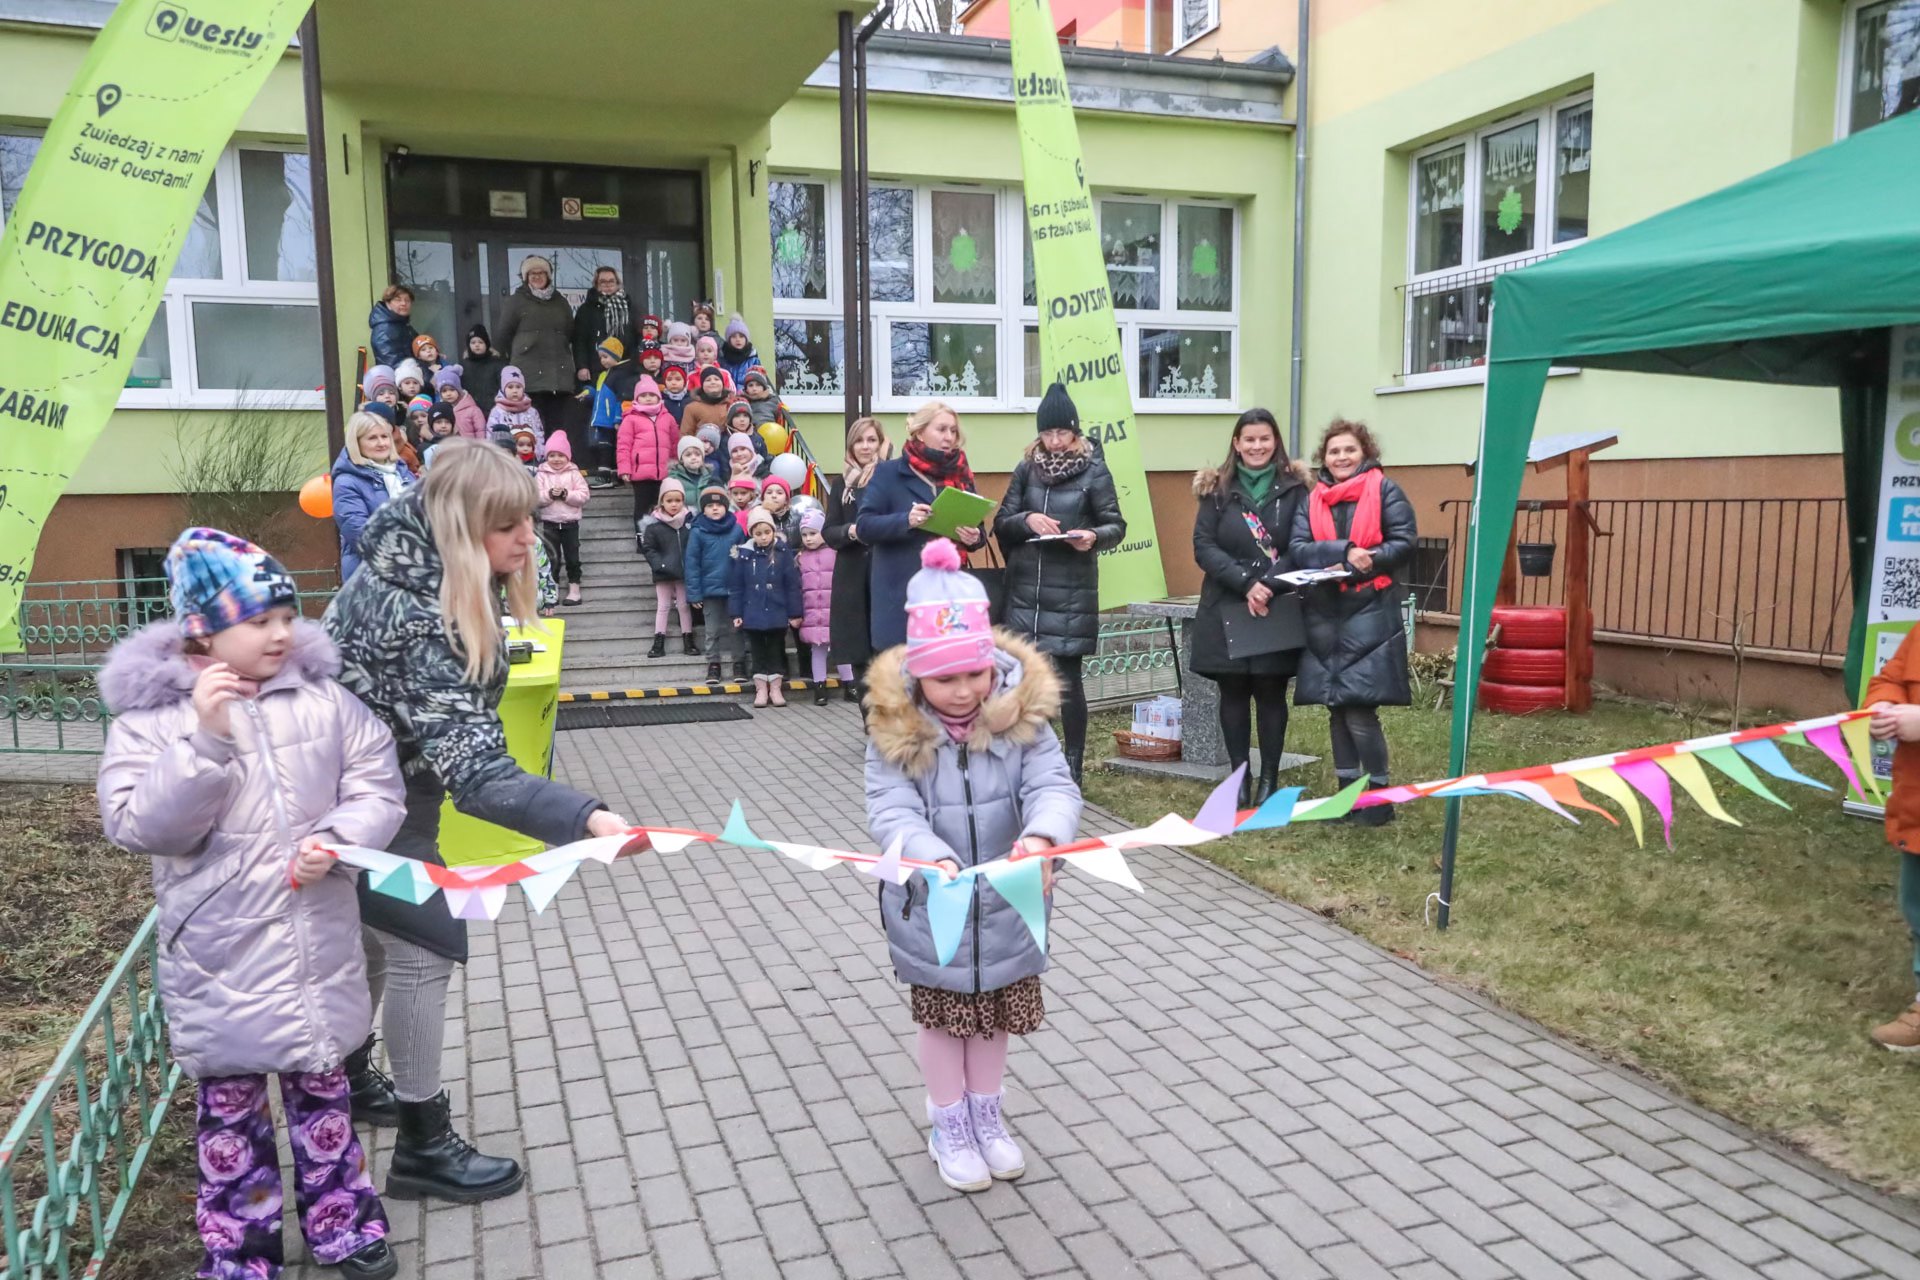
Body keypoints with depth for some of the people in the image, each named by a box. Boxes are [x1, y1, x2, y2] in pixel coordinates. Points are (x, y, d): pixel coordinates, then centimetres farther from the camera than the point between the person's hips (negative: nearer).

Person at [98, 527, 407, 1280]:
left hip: (318, 948, 2)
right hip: (221, 958, -2)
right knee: (230, 1105, 13)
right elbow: (139, 828, -16)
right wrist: (204, 739, -27)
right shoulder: (149, 714, -9)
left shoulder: (321, 697, -4)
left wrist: (338, 838, -20)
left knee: (323, 1087, 18)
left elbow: (379, 785, -1)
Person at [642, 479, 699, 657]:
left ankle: (688, 641, 19)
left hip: (684, 573, 0)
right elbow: (648, 548, -4)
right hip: (663, 574, 0)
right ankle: (658, 643, 12)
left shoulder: (690, 522, -6)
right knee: (663, 606, 9)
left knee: (684, 606, 11)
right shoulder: (654, 525, -7)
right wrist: (659, 564, -15)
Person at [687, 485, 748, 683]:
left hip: (735, 588, 1)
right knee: (713, 631, 10)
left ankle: (739, 663, 21)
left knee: (736, 629, 10)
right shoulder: (697, 532, -5)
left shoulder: (737, 529, -2)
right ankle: (713, 665, 20)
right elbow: (692, 563, -4)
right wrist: (694, 593, -7)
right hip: (710, 590, 0)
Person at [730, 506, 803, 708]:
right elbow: (736, 586, 0)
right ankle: (761, 690, 20)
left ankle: (776, 689, 20)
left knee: (776, 652, 10)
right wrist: (736, 613, -2)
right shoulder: (744, 553, -3)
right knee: (758, 652, 11)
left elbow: (792, 585, -5)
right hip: (752, 614, 1)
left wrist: (794, 613, -6)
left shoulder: (783, 552, -7)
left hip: (777, 614, -1)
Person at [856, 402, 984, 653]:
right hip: (900, 595, -3)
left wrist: (975, 537, -9)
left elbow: (979, 529, 15)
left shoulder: (961, 475, 12)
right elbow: (863, 526, -6)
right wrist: (905, 520, -22)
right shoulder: (889, 473, 1)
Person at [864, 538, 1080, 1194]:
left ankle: (986, 1113, 45)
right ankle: (949, 1126, 39)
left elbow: (1054, 785, -20)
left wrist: (1041, 838, -42)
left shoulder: (1021, 717, -13)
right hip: (931, 908, -2)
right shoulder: (896, 732, -18)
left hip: (1008, 905, 2)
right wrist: (934, 860, -43)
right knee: (943, 1017, 17)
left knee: (995, 1015, 20)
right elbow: (892, 813, -24)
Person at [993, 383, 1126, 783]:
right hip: (1025, 590, 3)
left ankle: (1073, 766, 10)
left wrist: (1094, 536, -22)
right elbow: (1001, 524, 7)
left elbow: (1117, 526, -1)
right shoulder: (1026, 468, 8)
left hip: (1071, 593, -3)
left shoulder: (1094, 471, -1)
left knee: (1067, 681, -3)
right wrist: (1027, 520, -14)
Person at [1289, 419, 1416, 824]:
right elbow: (1299, 549, -1)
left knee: (1360, 712, -8)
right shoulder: (1312, 500, 12)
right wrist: (1344, 552, -17)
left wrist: (1369, 560, -21)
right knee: (1337, 708, 10)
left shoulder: (1385, 491, 1)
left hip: (1369, 616, -5)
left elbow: (1405, 541, -6)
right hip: (1324, 618, 5)